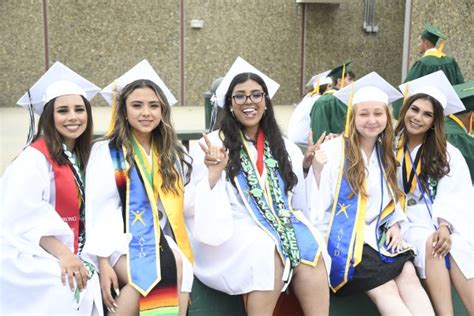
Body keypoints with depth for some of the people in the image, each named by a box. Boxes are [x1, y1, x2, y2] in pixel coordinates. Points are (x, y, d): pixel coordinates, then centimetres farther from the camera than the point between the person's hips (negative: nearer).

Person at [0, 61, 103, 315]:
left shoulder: (79, 158, 13)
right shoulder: (35, 157, -10)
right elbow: (23, 214, -19)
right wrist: (62, 254, -23)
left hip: (71, 257, 6)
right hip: (35, 261, -6)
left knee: (89, 290, -13)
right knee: (67, 292, -24)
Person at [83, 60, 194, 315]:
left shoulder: (172, 153, 16)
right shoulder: (105, 151, 3)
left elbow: (182, 205, 15)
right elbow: (98, 209, -3)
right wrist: (103, 263, -10)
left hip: (163, 239, 4)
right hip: (122, 240, -3)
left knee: (180, 275, -29)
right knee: (155, 274, -34)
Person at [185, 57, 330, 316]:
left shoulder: (285, 148, 16)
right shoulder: (212, 145, 3)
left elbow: (300, 202, 19)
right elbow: (199, 207, -3)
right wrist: (215, 173, -17)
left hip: (280, 228, 4)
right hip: (231, 236, -3)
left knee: (309, 248, -27)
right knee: (269, 249, -33)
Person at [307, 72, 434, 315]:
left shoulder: (385, 155, 13)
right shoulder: (332, 150, -7)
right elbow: (316, 204, -9)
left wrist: (395, 224, 4)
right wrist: (317, 169, -23)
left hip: (376, 235, 6)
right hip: (342, 236, -5)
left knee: (408, 276, -22)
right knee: (384, 289, -25)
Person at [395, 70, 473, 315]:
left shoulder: (448, 154, 8)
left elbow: (453, 196, -4)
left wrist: (444, 226, -22)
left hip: (443, 221, 1)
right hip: (408, 221, -1)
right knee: (428, 243, -33)